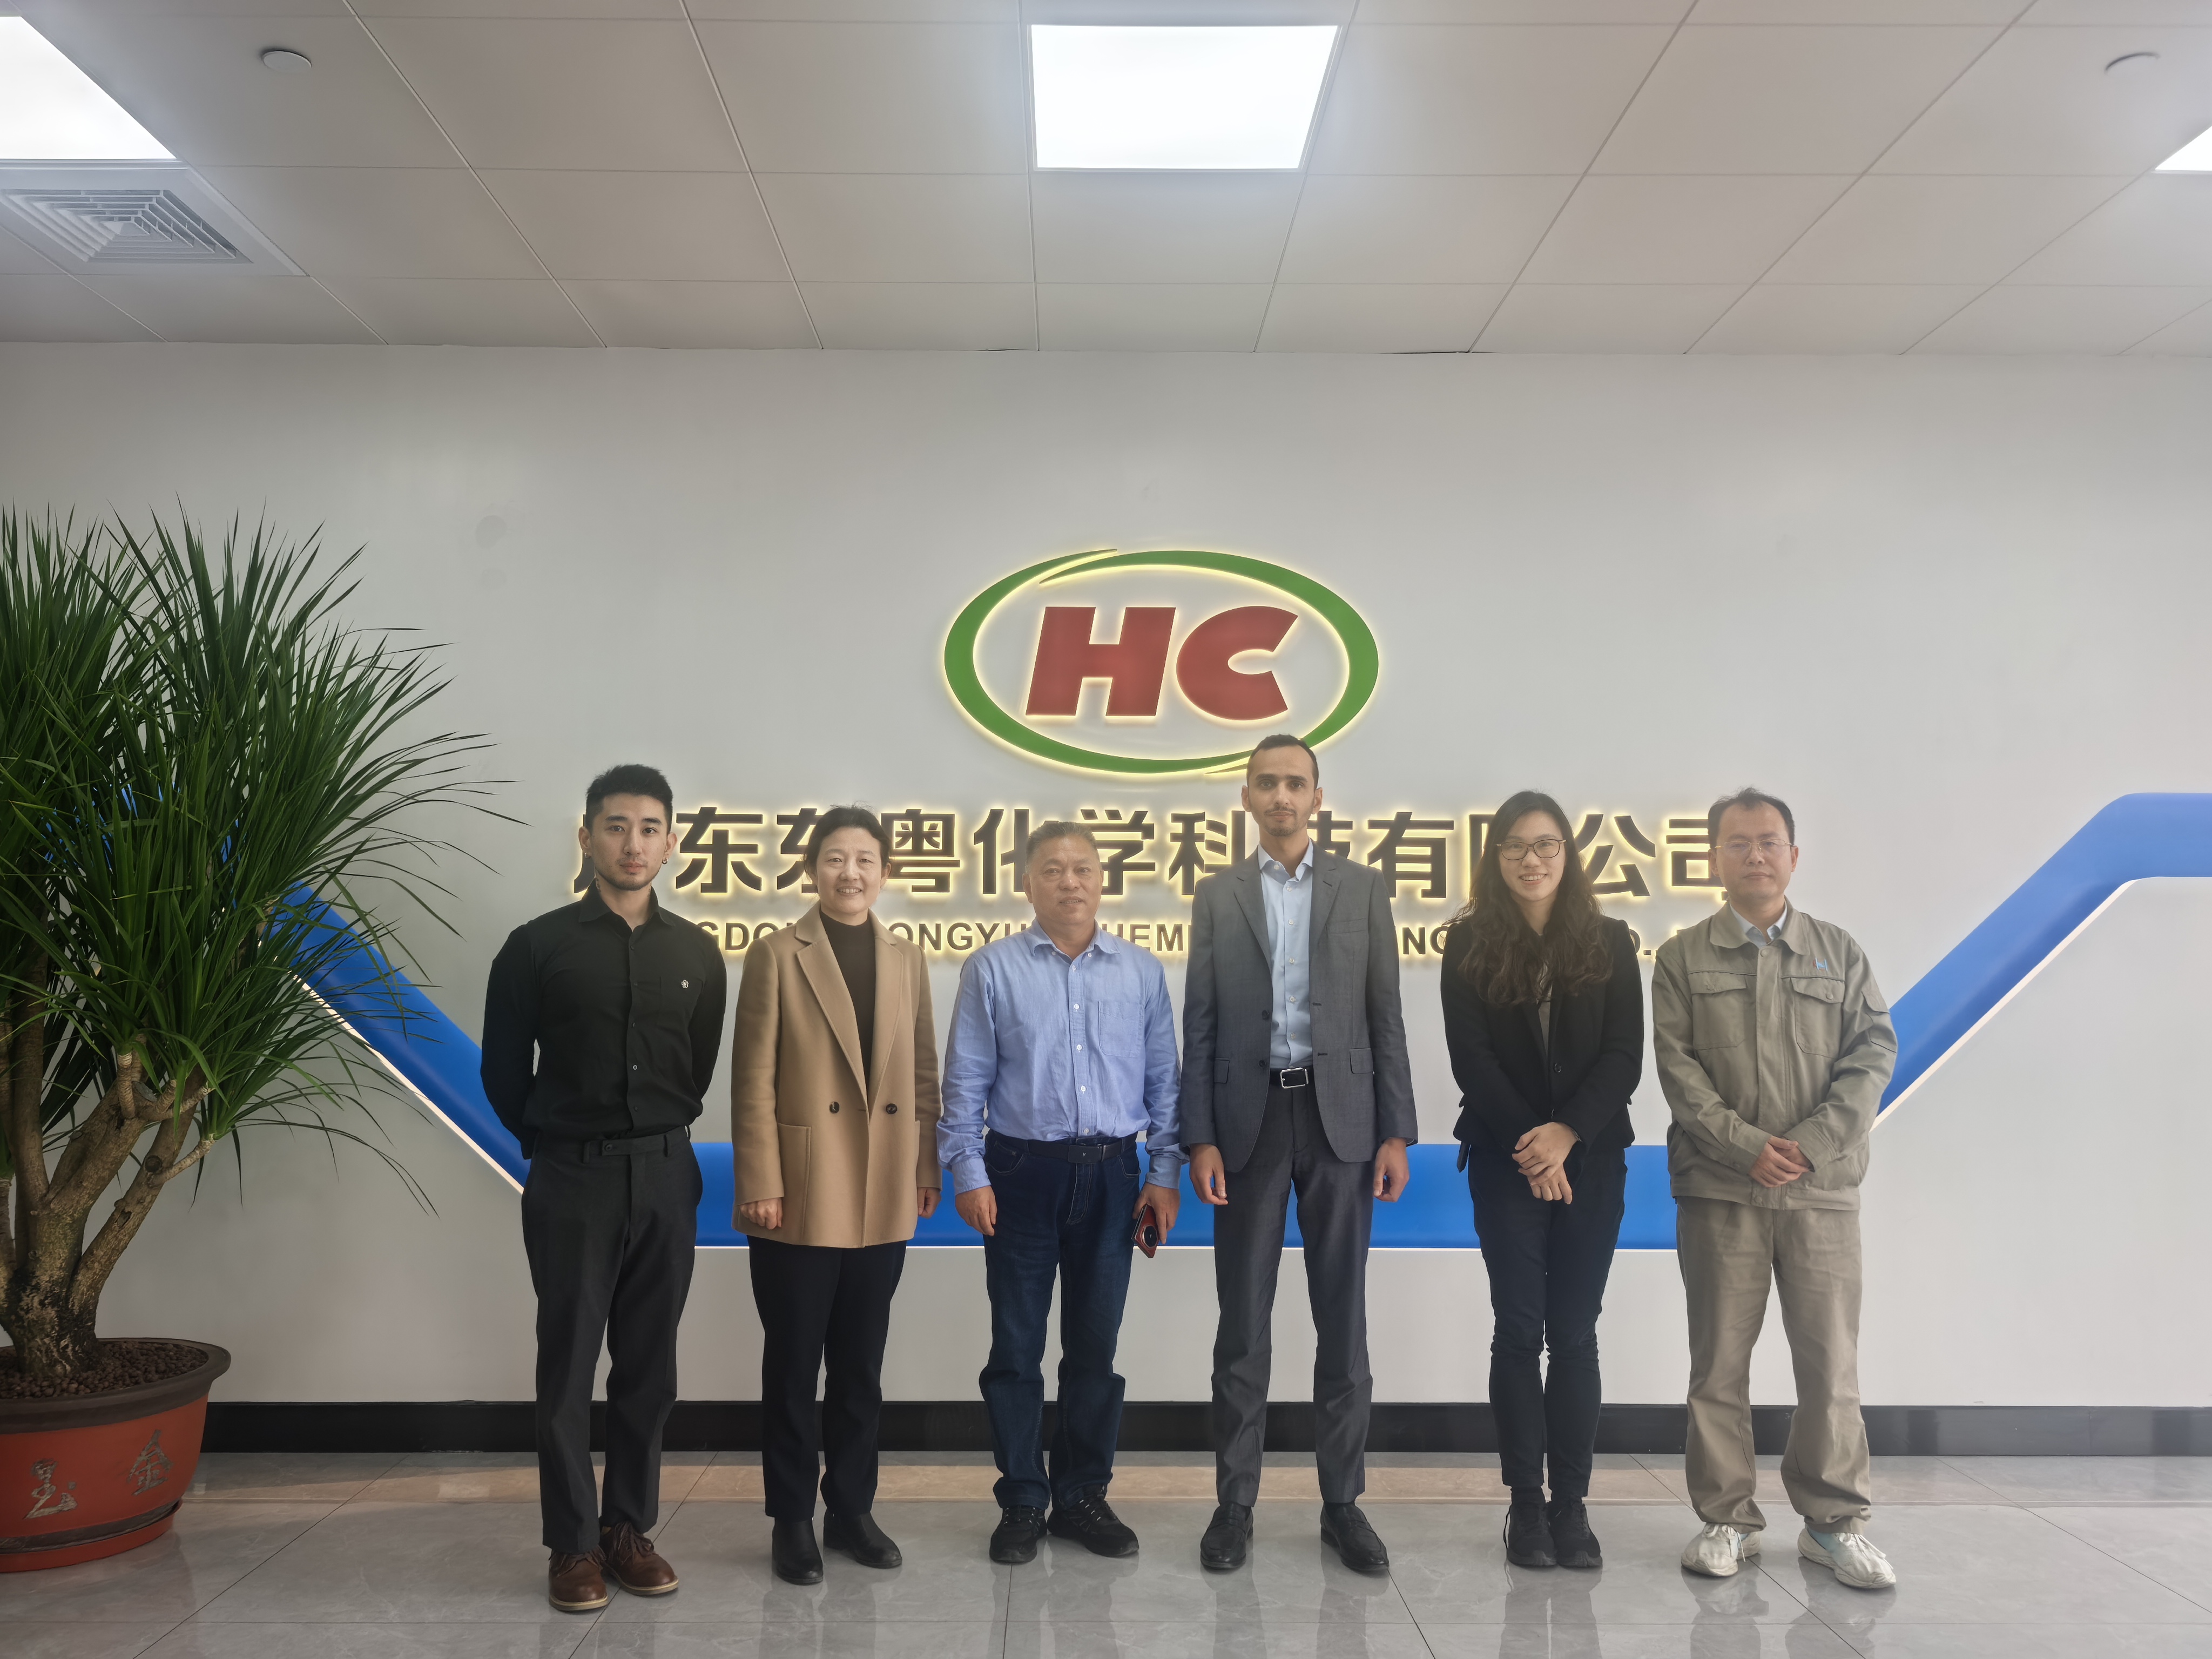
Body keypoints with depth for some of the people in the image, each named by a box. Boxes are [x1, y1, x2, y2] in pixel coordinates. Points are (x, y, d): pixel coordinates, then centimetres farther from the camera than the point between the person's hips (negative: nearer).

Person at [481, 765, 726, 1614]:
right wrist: (560, 1148, 10)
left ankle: (631, 1528, 24)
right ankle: (573, 1543, 17)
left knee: (648, 1366, 10)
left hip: (666, 1176, 3)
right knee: (568, 1367, 5)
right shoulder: (537, 946, -5)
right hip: (571, 1180, -3)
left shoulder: (696, 954, 4)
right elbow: (503, 1073, 2)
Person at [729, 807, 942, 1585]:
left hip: (882, 1198, 4)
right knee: (793, 1364, 7)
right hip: (802, 1195, -3)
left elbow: (923, 1073, 11)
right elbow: (753, 1081, -6)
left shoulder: (907, 959, 9)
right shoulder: (777, 955, -3)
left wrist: (927, 1167, 6)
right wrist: (759, 1185, -11)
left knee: (861, 1365, 13)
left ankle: (852, 1507, 26)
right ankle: (791, 1519, 20)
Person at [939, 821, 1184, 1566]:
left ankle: (1083, 1496, 24)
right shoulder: (993, 969, -1)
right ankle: (1022, 1503, 20)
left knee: (1095, 1347, 9)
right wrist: (968, 1173, -5)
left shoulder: (1142, 971, 4)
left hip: (1110, 1176, 2)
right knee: (1016, 1348, 6)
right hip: (1022, 1171, -1)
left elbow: (1162, 1081, 7)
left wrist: (1165, 1175, 3)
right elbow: (966, 1083, 0)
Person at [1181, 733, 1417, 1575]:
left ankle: (1342, 1501, 17)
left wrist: (1396, 1133, -3)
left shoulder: (1362, 888, 6)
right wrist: (1200, 1139, -5)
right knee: (1243, 1318, 5)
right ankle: (1235, 1501, 16)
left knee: (1342, 1317, 6)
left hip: (1339, 1117, 0)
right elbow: (1200, 1025, 3)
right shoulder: (1218, 895, 6)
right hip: (1249, 1118, 0)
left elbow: (1385, 1017, 4)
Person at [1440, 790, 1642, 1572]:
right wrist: (1530, 1146, -11)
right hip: (1506, 1162, -1)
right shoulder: (1470, 945, 2)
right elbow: (1471, 1058, -4)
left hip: (1592, 1161, 1)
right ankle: (1527, 1506, 9)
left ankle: (1571, 1505, 12)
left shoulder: (1610, 942, 5)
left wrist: (1566, 1133, -15)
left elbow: (1625, 1055, -2)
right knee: (1518, 1331, 0)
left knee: (1576, 1333, 4)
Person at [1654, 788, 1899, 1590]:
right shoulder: (1684, 958, 6)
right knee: (1720, 1357, 5)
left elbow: (1874, 1050, 3)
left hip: (1823, 1186, 1)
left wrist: (1813, 1141, -9)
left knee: (1831, 1357, 4)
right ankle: (1727, 1519, 16)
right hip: (1718, 1187, -1)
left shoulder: (1840, 952, 10)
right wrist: (1744, 1145, -13)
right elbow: (1675, 1064, -2)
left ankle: (1835, 1520, 18)